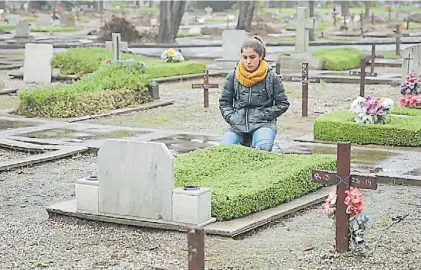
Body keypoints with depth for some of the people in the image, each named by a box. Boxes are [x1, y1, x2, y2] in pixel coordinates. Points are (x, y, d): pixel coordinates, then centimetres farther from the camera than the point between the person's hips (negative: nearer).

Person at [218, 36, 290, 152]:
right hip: (238, 125, 2)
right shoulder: (233, 76, 9)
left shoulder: (271, 77, 4)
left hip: (263, 124, -2)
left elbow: (283, 104, 9)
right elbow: (224, 102, 18)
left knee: (262, 148, -36)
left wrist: (264, 115, -3)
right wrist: (231, 117, 0)